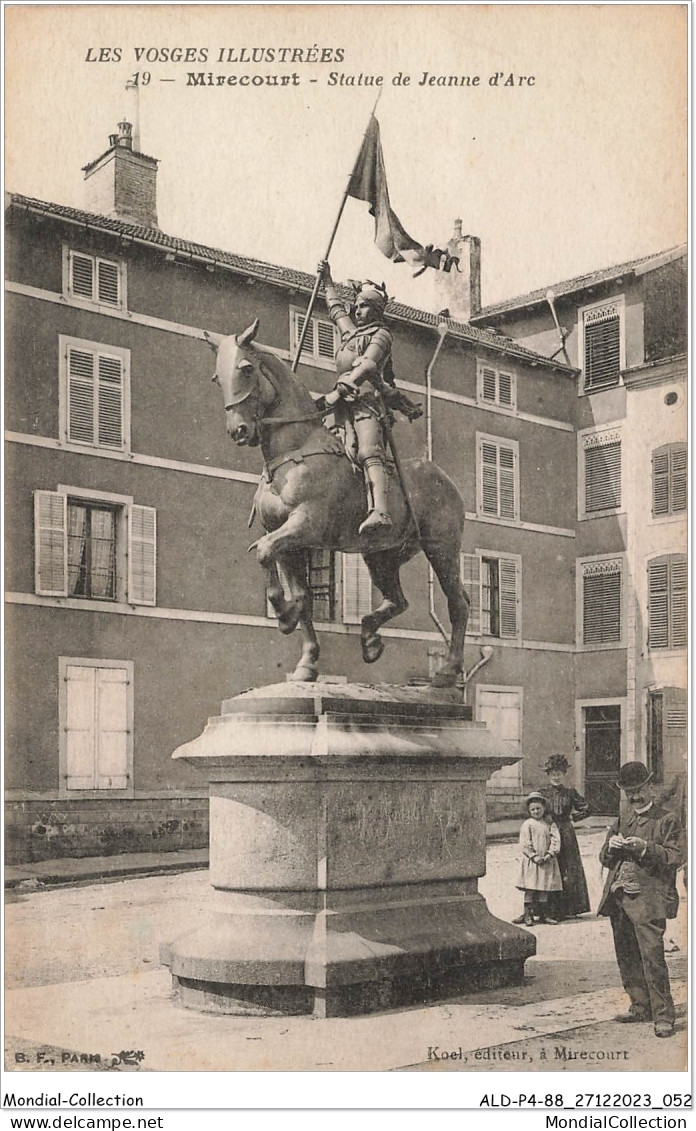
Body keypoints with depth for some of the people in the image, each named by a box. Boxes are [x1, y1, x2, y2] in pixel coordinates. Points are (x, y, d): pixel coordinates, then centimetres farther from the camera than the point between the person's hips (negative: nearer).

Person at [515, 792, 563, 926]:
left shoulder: (549, 824, 8)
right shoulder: (527, 824, -1)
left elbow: (555, 839, 1)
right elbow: (525, 844, -6)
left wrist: (550, 854, -12)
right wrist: (534, 856, -15)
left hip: (547, 860, 3)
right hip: (531, 861, -3)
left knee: (544, 888, 7)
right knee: (530, 888, -3)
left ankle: (542, 914, 16)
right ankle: (527, 914, 3)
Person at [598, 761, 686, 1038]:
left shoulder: (667, 820, 2)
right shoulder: (622, 818, 19)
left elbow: (677, 856, -8)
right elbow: (605, 859, 20)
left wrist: (646, 847, -21)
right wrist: (611, 846, -3)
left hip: (647, 898, -6)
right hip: (618, 896, 6)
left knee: (652, 956, -12)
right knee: (626, 957, 9)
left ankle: (663, 1016, -5)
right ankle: (640, 1007, 21)